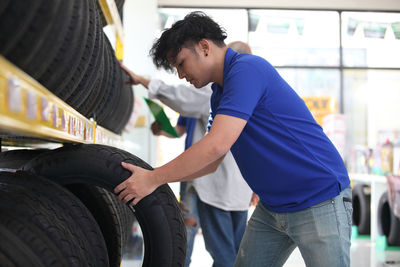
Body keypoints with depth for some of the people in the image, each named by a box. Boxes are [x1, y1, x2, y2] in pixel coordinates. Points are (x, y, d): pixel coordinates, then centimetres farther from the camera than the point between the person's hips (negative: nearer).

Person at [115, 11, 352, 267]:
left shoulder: (247, 68, -18)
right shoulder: (219, 96, 12)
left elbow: (216, 145, -26)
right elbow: (211, 161, 17)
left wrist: (153, 179, -18)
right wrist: (150, 177, 8)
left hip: (320, 200, -9)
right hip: (272, 206, 9)